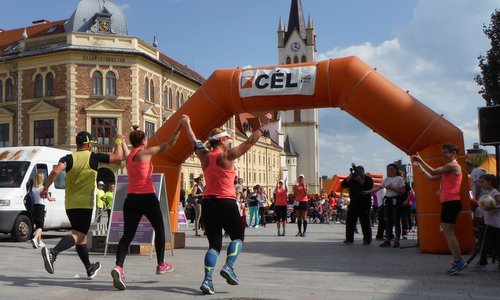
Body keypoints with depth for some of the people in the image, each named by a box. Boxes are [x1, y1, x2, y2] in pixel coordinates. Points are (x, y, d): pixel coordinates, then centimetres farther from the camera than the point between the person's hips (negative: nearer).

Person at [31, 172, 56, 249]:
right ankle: (35, 239, -28)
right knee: (40, 226, -6)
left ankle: (39, 241, 27)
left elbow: (32, 198, 5)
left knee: (37, 225, 17)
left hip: (34, 206, 6)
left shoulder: (33, 188, 4)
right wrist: (53, 198, 14)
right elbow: (49, 198, -6)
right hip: (41, 207, -6)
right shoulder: (42, 188, -9)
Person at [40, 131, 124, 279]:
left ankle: (90, 268, 29)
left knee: (81, 235, 16)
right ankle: (52, 252, -35)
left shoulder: (68, 158, 4)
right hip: (85, 204, -5)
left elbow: (56, 171, -14)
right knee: (78, 235, -9)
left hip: (70, 204, 6)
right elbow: (118, 157, -1)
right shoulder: (93, 157, -3)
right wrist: (119, 142, 14)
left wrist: (45, 188, -12)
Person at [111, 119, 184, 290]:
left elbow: (124, 150, 38)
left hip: (131, 199, 5)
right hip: (147, 199, -5)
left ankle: (118, 267, -25)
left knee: (127, 235, -1)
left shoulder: (129, 155, 12)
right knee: (159, 229, 17)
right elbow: (169, 144, -7)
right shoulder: (145, 153, -7)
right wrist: (180, 126, -5)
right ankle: (161, 265, 28)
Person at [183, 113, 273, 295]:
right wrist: (264, 125, 3)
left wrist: (187, 125, 43)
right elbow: (250, 141, -5)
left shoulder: (204, 156, 8)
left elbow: (195, 142, 27)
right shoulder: (227, 155, -6)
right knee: (237, 236, 14)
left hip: (207, 203, 5)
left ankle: (207, 280, -5)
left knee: (214, 243, 9)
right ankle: (229, 267, -7)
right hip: (226, 203, -5)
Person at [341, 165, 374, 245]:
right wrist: (348, 178, -16)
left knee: (365, 222, -4)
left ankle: (367, 239, 2)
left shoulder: (368, 179, 0)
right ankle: (349, 238, 11)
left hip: (364, 203, -4)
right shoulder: (352, 179, 11)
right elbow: (343, 185, -2)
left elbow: (370, 186, -20)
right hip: (353, 203, 4)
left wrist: (361, 180, -25)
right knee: (350, 220, 3)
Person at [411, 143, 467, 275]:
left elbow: (433, 172, -15)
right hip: (448, 203, 10)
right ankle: (458, 261, 12)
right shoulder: (447, 168, 23)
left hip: (451, 203, -10)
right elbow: (431, 177, 23)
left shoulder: (453, 166, -7)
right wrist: (419, 165, 19)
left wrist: (420, 160, -8)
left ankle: (458, 261, -14)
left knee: (448, 232, -13)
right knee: (449, 232, 11)